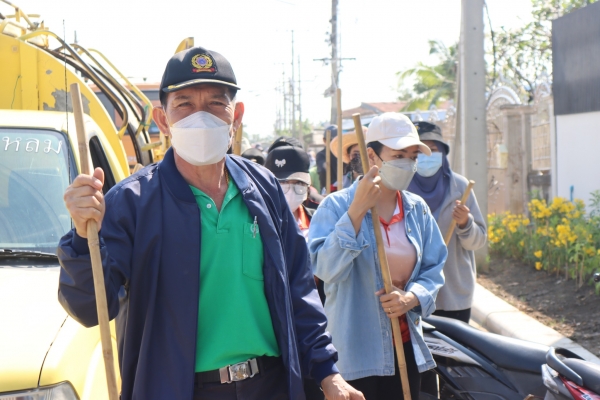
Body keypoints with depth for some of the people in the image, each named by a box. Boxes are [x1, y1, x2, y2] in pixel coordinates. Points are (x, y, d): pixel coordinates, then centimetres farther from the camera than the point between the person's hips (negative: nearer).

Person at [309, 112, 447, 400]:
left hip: (406, 346, 5)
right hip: (355, 351, -5)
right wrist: (356, 211, -25)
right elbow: (325, 268, -21)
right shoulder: (337, 206, -9)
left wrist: (412, 297, -12)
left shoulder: (417, 209, 7)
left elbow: (434, 269, 8)